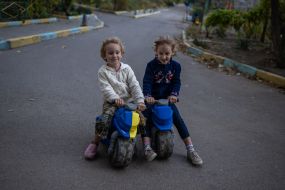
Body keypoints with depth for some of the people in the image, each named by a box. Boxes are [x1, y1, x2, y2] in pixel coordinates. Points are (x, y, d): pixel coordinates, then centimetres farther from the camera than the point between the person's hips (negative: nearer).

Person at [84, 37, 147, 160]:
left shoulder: (126, 69, 6)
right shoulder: (103, 71, -1)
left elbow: (135, 86, -2)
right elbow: (106, 88, -14)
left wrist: (140, 101, -17)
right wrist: (115, 98, -32)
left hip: (129, 101, 3)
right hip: (111, 103, -2)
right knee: (104, 120, -26)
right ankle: (95, 143, -2)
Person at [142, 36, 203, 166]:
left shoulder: (175, 66, -1)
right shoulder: (151, 65, -8)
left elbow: (177, 82, -4)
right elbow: (147, 82, -18)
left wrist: (173, 94, -24)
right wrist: (147, 95, -36)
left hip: (168, 98, 1)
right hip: (152, 99, -1)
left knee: (178, 120, -8)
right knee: (146, 119, -21)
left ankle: (190, 150, -4)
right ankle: (147, 148, -22)